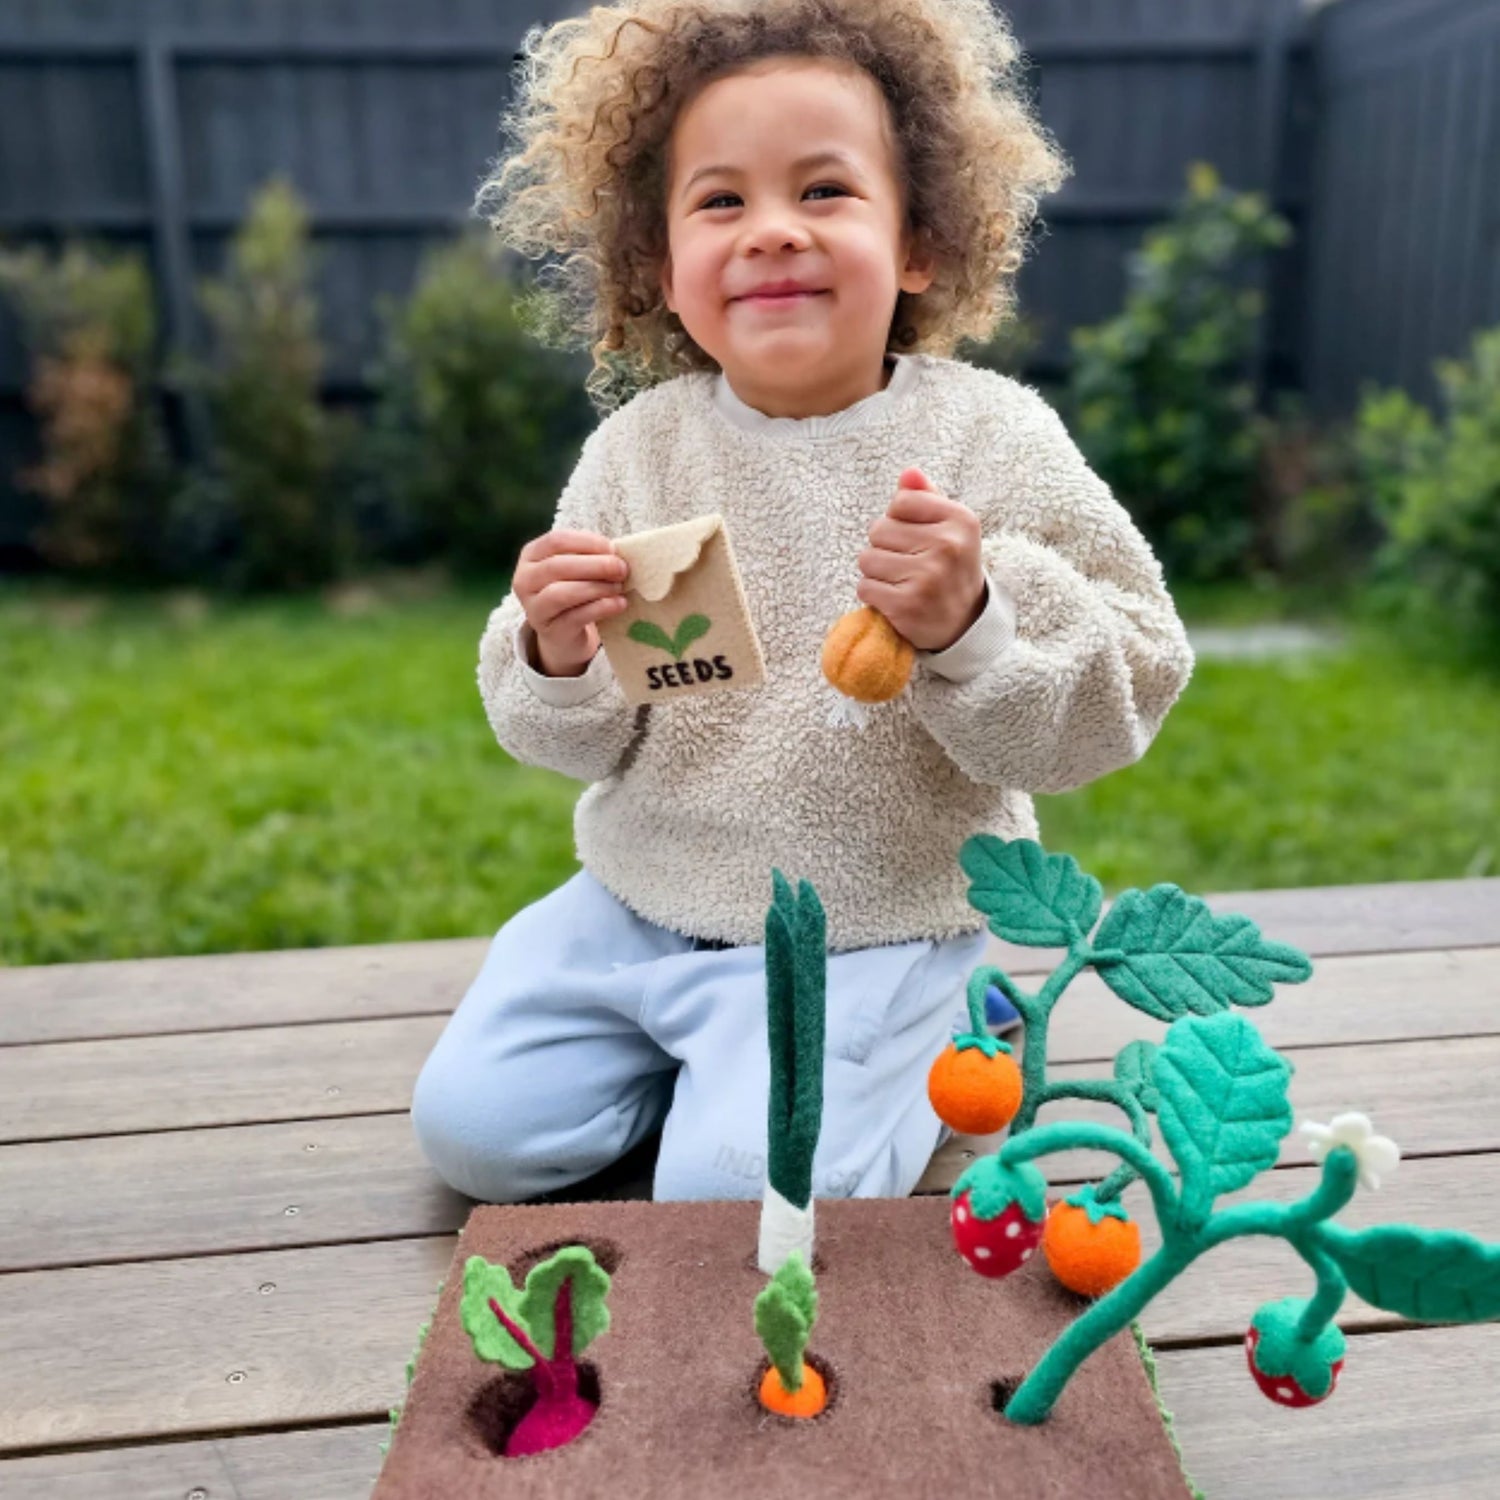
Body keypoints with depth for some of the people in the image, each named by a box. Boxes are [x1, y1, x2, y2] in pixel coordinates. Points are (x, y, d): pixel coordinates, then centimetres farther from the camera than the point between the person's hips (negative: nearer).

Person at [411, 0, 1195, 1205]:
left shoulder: (990, 440, -12)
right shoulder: (638, 446, -4)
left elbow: (1122, 693, -12)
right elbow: (581, 745, 1)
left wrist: (970, 623, -31)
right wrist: (559, 658, -23)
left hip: (868, 929, -3)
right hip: (639, 901, 4)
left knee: (735, 1191, -15)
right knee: (473, 1128, 0)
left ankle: (916, 1051, 14)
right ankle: (682, 1043, 24)